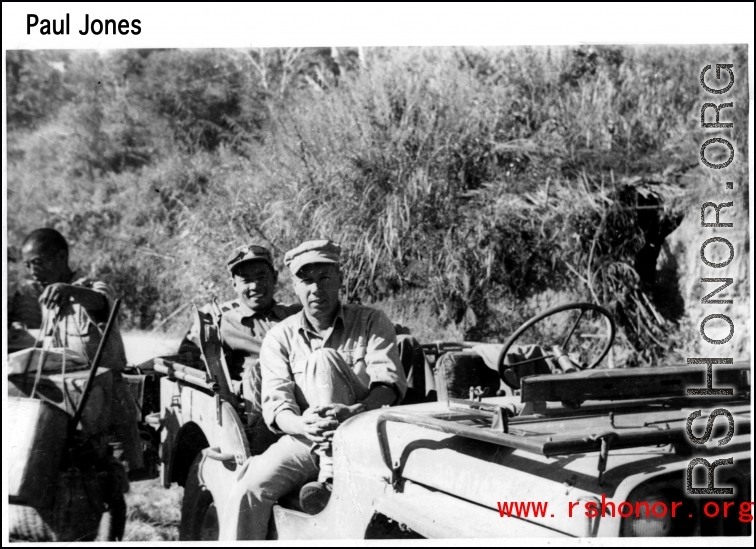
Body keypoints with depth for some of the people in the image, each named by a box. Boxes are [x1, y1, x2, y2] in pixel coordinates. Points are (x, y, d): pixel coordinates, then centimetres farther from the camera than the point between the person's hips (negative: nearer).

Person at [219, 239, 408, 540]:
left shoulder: (371, 322, 2)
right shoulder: (279, 337, 6)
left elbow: (390, 383, -12)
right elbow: (276, 404, -7)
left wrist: (353, 412, -35)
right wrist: (302, 424, -32)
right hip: (304, 439, 2)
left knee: (322, 358, -22)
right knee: (249, 490, -25)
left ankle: (330, 477, -26)